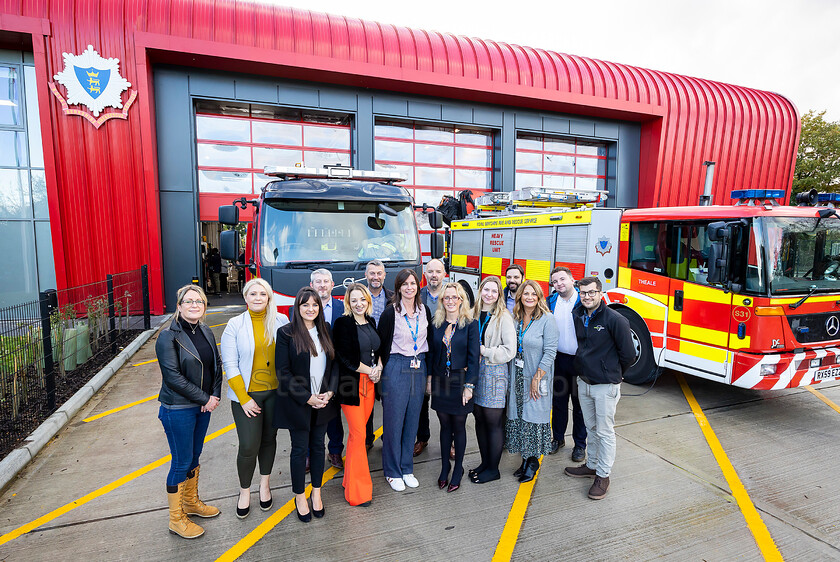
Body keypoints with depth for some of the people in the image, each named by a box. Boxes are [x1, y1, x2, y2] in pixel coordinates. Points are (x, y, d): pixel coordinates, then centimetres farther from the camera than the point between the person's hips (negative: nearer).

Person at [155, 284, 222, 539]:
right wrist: (205, 398, -16)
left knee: (194, 456, 20)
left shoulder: (206, 333, 4)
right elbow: (173, 377, -19)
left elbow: (217, 365, 8)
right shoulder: (168, 337, -15)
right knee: (181, 462, 5)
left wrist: (215, 395, -6)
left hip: (203, 406, 6)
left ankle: (191, 501, 40)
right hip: (178, 409, -6)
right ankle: (176, 519, 23)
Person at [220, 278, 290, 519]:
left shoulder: (281, 321, -2)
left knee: (269, 439, 15)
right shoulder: (235, 325, -6)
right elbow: (230, 365, -7)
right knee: (248, 446, -1)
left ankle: (265, 484, 38)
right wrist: (244, 398, -11)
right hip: (246, 393, -2)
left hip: (275, 391, 2)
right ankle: (244, 491, 25)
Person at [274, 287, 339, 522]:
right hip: (297, 403, -4)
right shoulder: (286, 333, -10)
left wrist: (330, 392, -7)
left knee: (318, 445, 15)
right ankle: (300, 497, 28)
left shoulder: (325, 330, 4)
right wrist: (307, 398, -16)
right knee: (300, 449, 9)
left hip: (323, 402, 4)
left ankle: (316, 493, 33)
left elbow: (334, 364, 7)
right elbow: (283, 372, -12)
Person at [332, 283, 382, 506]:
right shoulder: (342, 323, -9)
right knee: (358, 434, -3)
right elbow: (346, 357, -13)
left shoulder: (371, 322, 11)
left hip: (370, 382, 6)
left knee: (358, 432, 12)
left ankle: (351, 477, 26)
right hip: (351, 383, -6)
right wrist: (370, 370, -8)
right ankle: (358, 490, 9)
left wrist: (379, 367, 1)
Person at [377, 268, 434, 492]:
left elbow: (429, 340, 12)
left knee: (412, 420, 12)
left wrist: (428, 371, 10)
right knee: (394, 421, 4)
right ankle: (392, 472, 20)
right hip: (396, 368, -4)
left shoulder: (424, 311, 5)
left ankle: (407, 469, 27)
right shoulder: (390, 313, -9)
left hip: (419, 368, 5)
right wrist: (385, 370, -3)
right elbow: (381, 343, -4)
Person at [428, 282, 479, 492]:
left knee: (459, 426, 8)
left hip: (460, 380, -3)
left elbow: (473, 356, -7)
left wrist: (469, 385, -11)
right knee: (445, 425, 13)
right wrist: (429, 378, 5)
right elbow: (432, 352, 9)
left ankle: (458, 468, 25)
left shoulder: (470, 324, -6)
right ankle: (444, 466, 29)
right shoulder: (437, 323, 4)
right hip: (440, 380, 3)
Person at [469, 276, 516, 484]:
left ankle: (493, 469, 18)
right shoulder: (473, 314, 8)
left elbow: (510, 350, -13)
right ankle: (485, 462, 30)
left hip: (495, 374, -5)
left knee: (494, 422, 3)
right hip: (475, 372, 6)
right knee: (479, 419, 14)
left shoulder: (503, 317, -8)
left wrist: (483, 350, -12)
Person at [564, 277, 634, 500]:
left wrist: (612, 373, 1)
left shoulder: (615, 320, -17)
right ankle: (591, 465, 35)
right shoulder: (577, 317, 3)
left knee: (605, 432, 5)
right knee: (591, 428, 20)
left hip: (605, 386, -6)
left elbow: (628, 354, -11)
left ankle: (603, 476, 18)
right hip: (583, 382, 6)